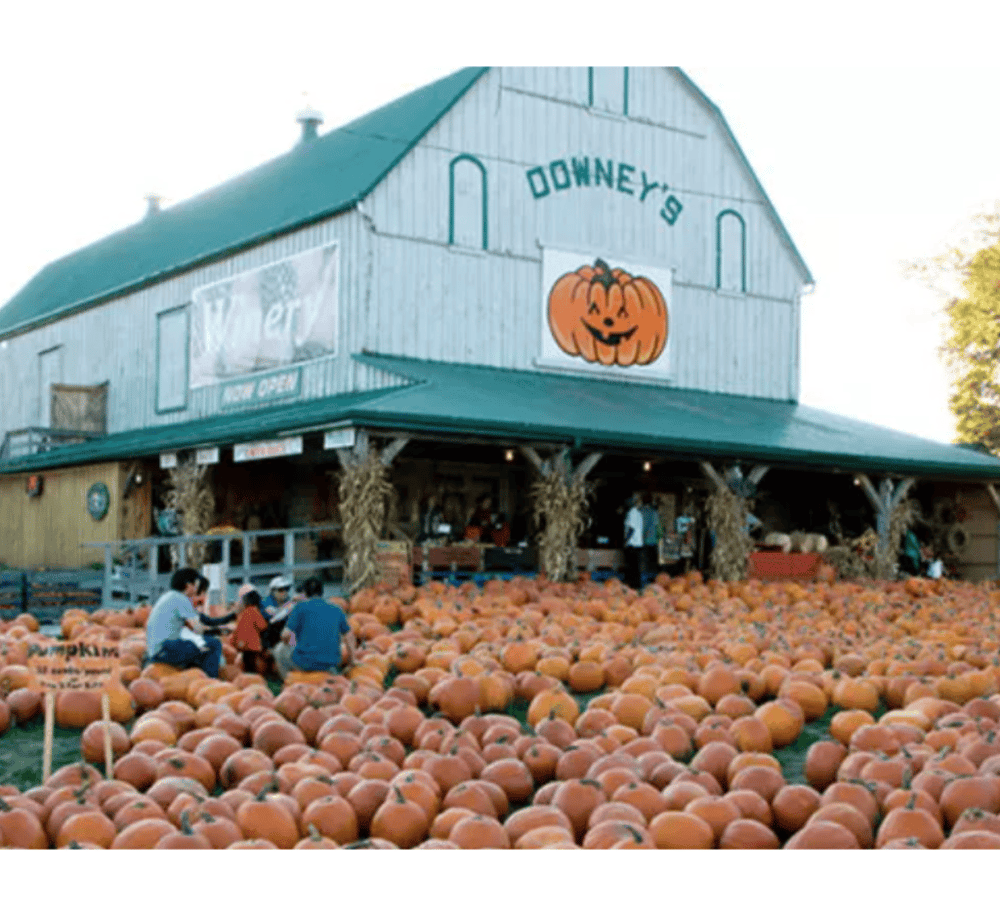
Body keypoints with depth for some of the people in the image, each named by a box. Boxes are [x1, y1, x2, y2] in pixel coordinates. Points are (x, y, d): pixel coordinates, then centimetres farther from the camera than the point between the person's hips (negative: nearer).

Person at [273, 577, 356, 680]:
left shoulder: (301, 606, -1)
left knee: (280, 649, 24)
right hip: (332, 663, 4)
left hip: (305, 663, -4)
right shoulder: (336, 609, 10)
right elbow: (349, 636, 14)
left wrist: (287, 642, 17)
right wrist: (351, 662, 25)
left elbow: (286, 635, -7)